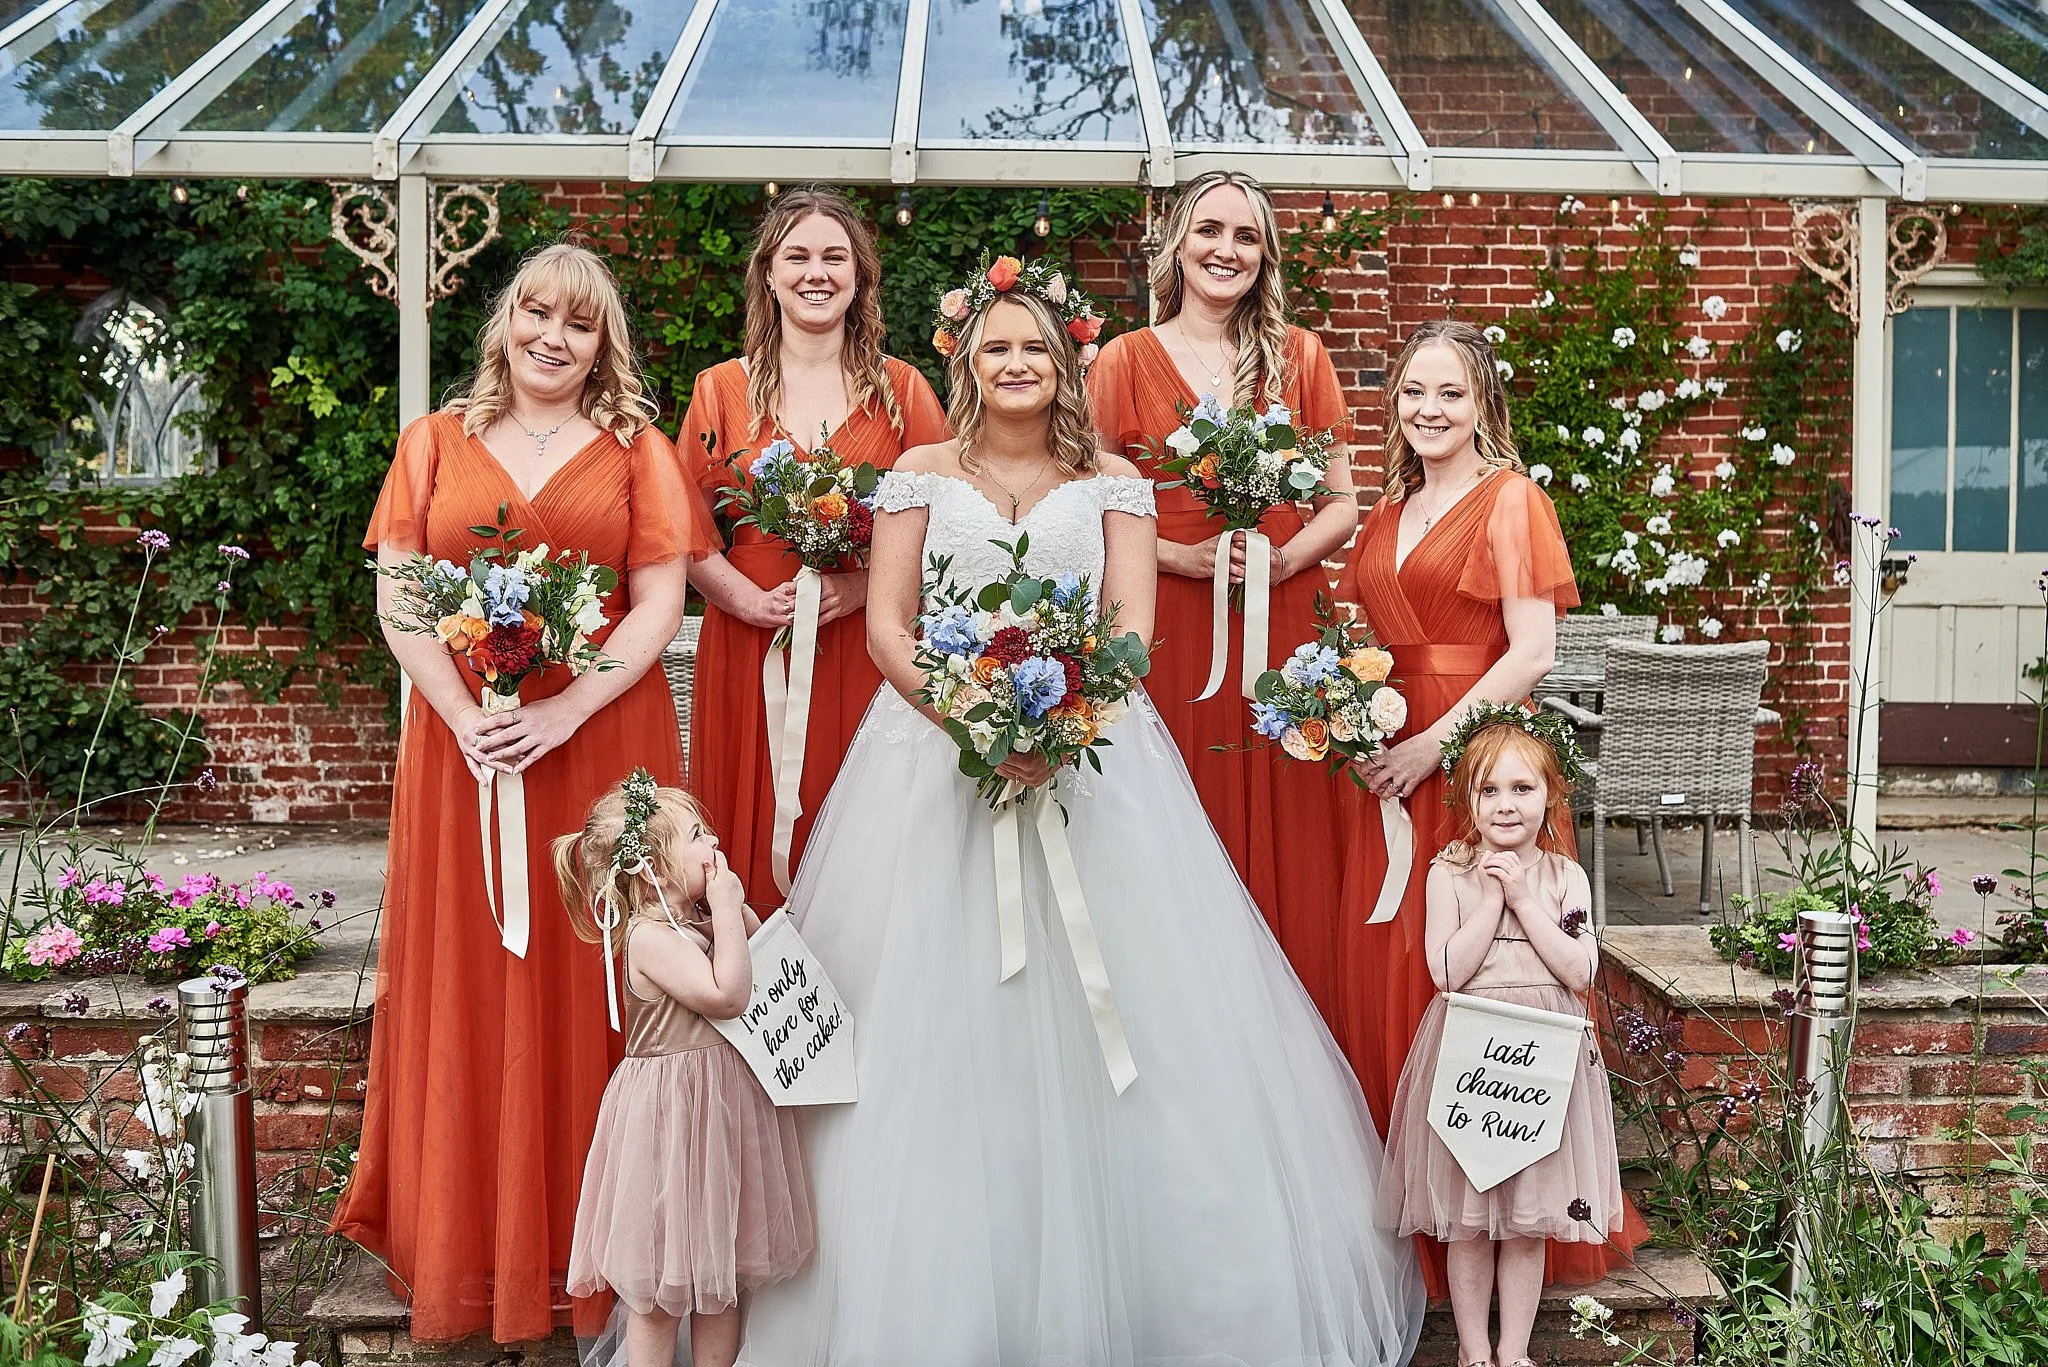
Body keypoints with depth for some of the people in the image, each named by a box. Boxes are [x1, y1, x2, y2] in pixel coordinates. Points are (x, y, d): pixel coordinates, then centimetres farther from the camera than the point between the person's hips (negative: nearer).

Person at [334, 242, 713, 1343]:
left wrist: (564, 711, -15)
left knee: (587, 981, 3)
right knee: (469, 980, 6)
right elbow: (397, 599, 4)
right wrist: (465, 715, -12)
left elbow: (661, 604, -1)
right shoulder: (436, 442, 11)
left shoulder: (635, 448, 7)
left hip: (601, 741, -1)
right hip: (461, 741, 1)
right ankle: (467, 1241, 19)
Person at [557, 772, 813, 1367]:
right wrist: (726, 907, -20)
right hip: (675, 1113, -9)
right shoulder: (651, 937, -18)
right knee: (665, 1283, 4)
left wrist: (740, 908, 3)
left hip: (725, 1106, 9)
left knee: (722, 1273, 16)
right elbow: (726, 994, -27)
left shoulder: (698, 923, 8)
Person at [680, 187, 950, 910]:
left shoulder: (900, 388, 6)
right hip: (748, 647, 0)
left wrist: (860, 586, -14)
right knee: (755, 835, 3)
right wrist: (753, 600, -13)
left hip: (864, 649, 0)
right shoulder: (722, 388, 7)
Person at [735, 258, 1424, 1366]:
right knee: (936, 1017, -1)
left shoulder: (1112, 482, 9)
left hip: (1090, 755, 0)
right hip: (937, 752, 0)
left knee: (1112, 1007, -2)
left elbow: (1133, 627, 0)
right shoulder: (923, 474, 8)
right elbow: (885, 625, 1)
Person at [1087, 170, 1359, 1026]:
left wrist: (1287, 556, -8)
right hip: (1165, 632, -1)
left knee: (1282, 846, 2)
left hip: (1281, 629, 2)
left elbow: (1343, 504, 11)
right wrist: (1180, 556, -12)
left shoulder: (1299, 356, 11)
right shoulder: (1126, 360, 6)